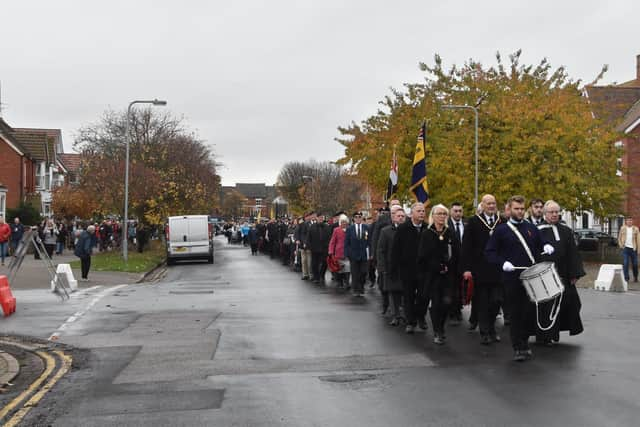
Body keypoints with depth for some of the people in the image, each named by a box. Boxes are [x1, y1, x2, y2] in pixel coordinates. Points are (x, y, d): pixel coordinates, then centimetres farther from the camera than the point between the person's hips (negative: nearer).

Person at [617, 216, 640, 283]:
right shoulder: (622, 228, 5)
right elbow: (619, 238, 12)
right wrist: (621, 245, -1)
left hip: (633, 248, 0)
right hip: (625, 248, 0)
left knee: (635, 264, 7)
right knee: (625, 263, -5)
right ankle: (626, 278, 0)